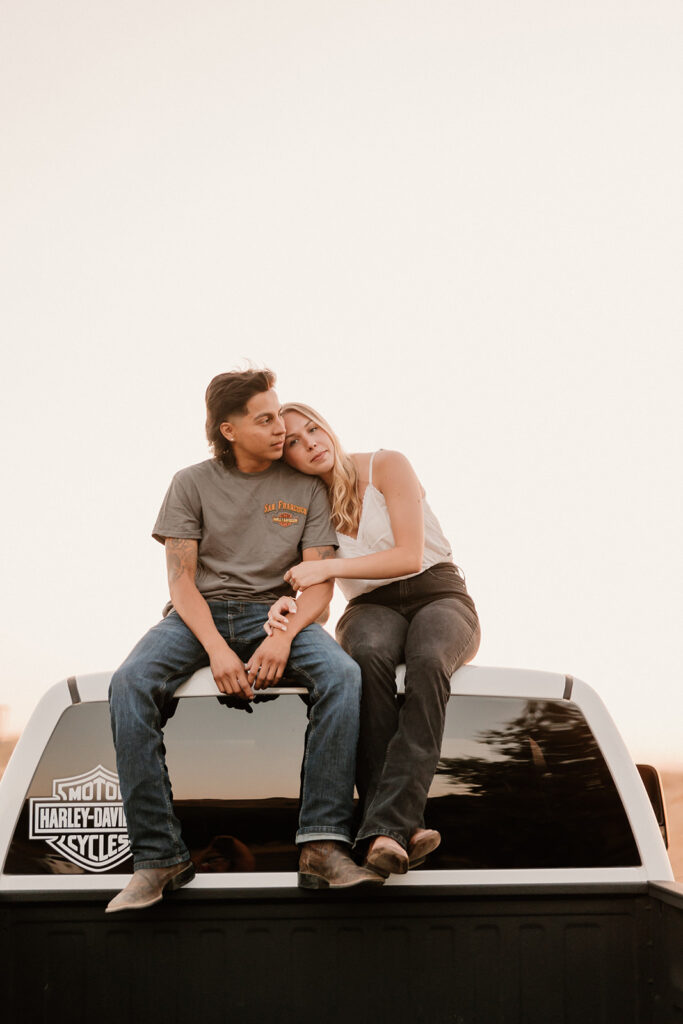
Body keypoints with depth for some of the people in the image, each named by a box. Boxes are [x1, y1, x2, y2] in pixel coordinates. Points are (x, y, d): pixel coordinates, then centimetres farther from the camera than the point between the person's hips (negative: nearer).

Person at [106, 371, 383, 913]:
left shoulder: (307, 487, 8)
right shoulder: (193, 483, 6)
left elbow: (320, 583, 2)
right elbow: (181, 579, -2)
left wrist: (284, 637, -19)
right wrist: (217, 648, -21)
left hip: (274, 611, 1)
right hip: (198, 614, 0)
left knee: (343, 674, -32)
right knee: (130, 683, -31)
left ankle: (324, 846, -33)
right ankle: (159, 857, -26)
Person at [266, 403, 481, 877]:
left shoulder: (387, 466, -4)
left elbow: (410, 556, -12)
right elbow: (310, 595, 3)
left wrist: (329, 567, -20)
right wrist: (284, 605, -22)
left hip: (439, 596, -2)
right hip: (372, 609, 2)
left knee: (427, 660, -39)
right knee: (369, 656, -38)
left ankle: (386, 826, -48)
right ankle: (405, 825, -47)